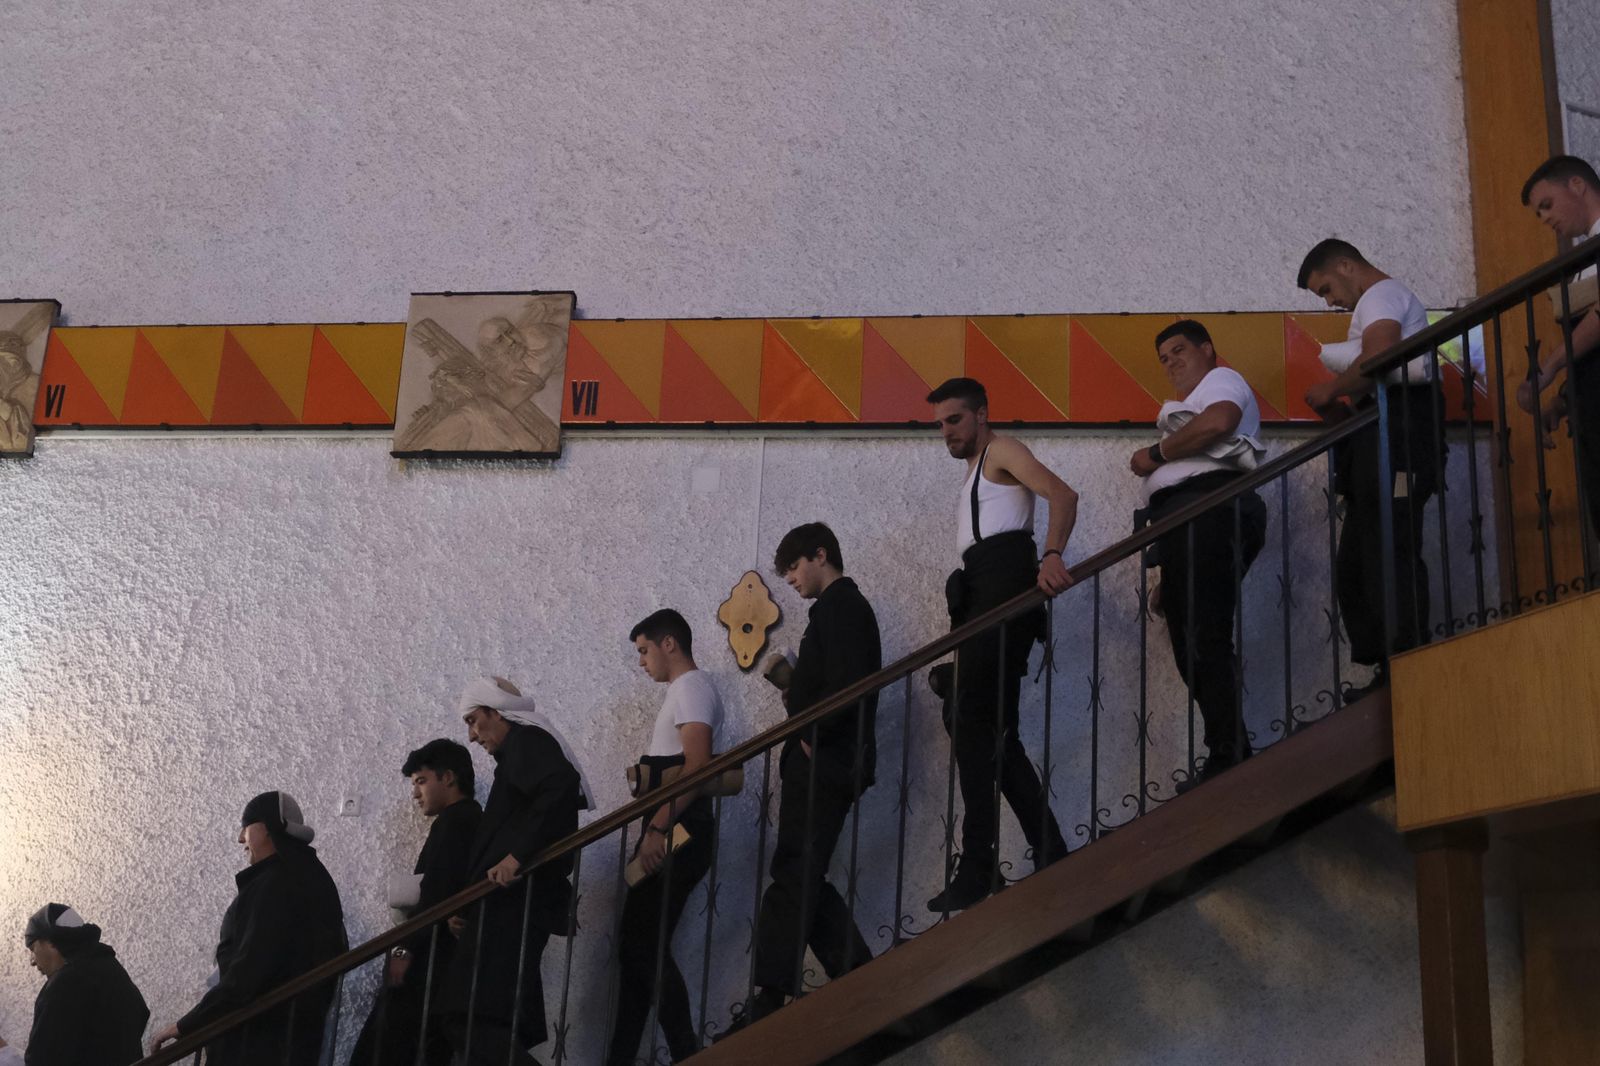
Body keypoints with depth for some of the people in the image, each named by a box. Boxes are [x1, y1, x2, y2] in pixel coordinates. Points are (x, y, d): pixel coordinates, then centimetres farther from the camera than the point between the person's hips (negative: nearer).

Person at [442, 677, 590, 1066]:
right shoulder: (522, 749, 29)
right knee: (501, 1029, 5)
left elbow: (561, 786, -22)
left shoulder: (526, 740, 0)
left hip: (514, 903, -10)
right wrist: (468, 908, 17)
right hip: (513, 906, 10)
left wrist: (517, 855, -24)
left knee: (476, 1022, -18)